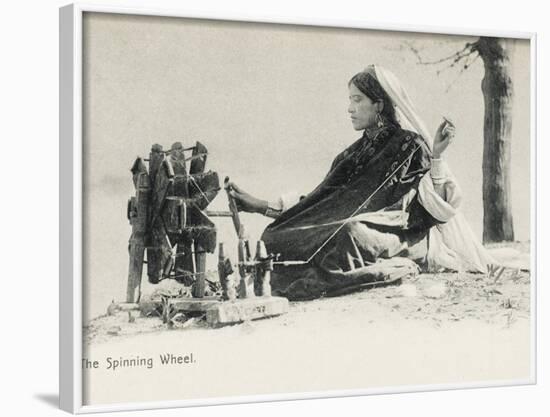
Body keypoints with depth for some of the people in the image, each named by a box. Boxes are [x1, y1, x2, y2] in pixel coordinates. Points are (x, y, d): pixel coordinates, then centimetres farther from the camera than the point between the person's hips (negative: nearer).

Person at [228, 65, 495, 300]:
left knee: (352, 233, -40)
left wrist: (436, 157, -18)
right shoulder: (352, 155, 18)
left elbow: (438, 207, -7)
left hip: (401, 238, -6)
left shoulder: (410, 146, 1)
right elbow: (318, 203, 12)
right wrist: (261, 206, 5)